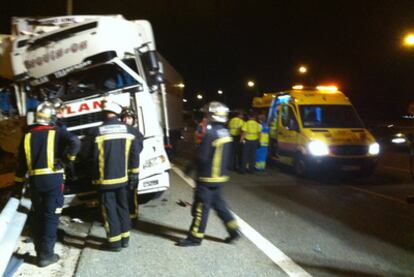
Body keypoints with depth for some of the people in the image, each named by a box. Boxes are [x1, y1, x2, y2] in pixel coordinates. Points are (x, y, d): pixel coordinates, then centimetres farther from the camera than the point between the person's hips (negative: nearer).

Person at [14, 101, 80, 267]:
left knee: (38, 215, 15)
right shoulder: (57, 132, -3)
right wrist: (65, 160, -10)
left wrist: (19, 182, 19)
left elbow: (21, 162, 13)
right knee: (51, 216, 1)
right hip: (53, 178, -4)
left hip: (35, 180, 4)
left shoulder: (28, 135, 10)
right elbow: (75, 142, -22)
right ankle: (46, 255, 2)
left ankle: (40, 251, 22)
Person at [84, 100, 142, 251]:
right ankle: (125, 237, 24)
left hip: (105, 179, -4)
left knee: (109, 210, 6)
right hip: (122, 177, 4)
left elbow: (87, 153, 0)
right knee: (122, 207, 17)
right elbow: (135, 154, -1)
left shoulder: (96, 132, -13)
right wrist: (134, 174, 7)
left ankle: (114, 241, 11)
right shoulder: (129, 130, -3)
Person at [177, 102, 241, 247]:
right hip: (219, 176, 9)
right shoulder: (225, 133, 7)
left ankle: (195, 237, 11)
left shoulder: (210, 133, -21)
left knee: (201, 208, 1)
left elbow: (202, 157, -20)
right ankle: (234, 230, 20)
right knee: (218, 204, 19)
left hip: (207, 177, -9)